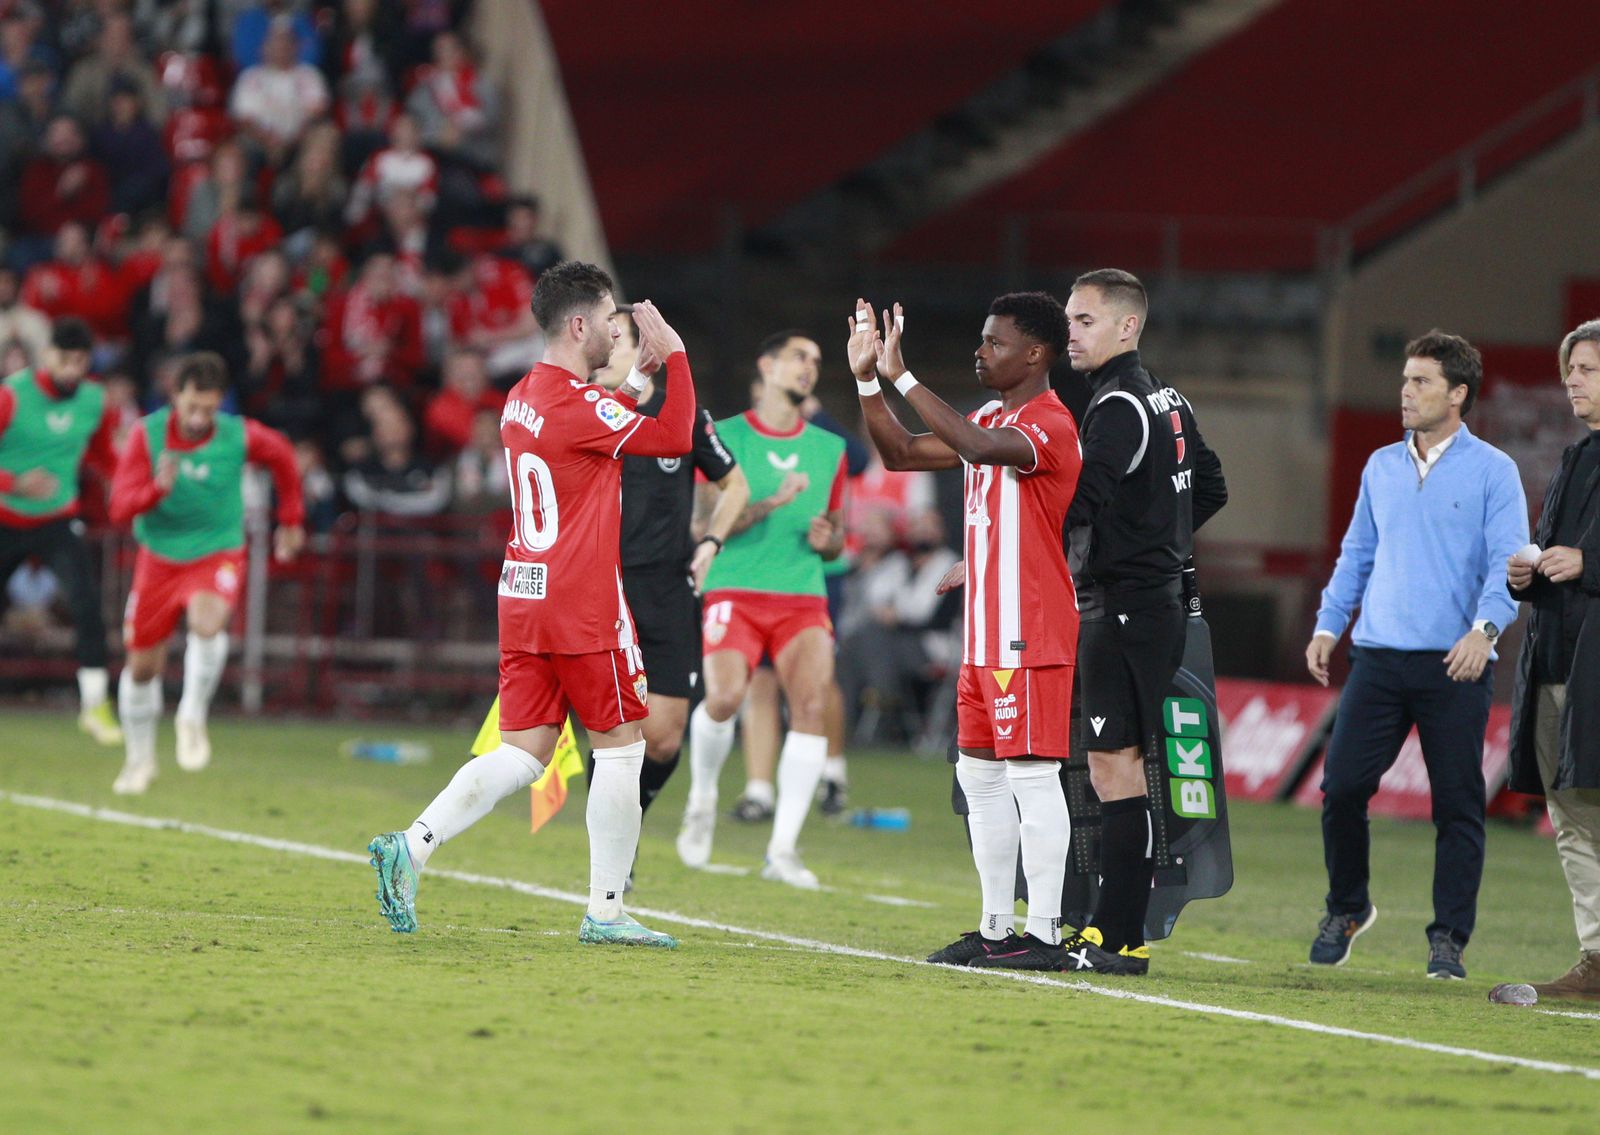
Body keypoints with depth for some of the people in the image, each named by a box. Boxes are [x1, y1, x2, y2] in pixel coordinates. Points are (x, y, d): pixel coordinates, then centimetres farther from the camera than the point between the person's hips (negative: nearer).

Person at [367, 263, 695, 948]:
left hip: (523, 600, 8)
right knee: (621, 745, 4)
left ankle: (412, 846, -12)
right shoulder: (579, 406, -15)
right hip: (585, 608, -8)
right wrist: (673, 356, -5)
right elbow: (674, 439, -12)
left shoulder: (523, 397, 12)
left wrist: (632, 377, 23)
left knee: (525, 752, 6)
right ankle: (605, 912, 5)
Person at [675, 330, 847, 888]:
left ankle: (783, 850, -14)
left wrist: (826, 539, -2)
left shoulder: (830, 448, 15)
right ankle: (702, 800, 7)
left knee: (813, 701, -19)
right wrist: (770, 504, -17)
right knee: (725, 696, -25)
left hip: (803, 599, 3)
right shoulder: (724, 438, 3)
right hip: (735, 591, -3)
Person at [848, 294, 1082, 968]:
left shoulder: (1050, 424, -13)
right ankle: (996, 929, 16)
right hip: (985, 635, 10)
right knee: (981, 775, 11)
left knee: (1032, 775, -9)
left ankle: (1043, 933, -9)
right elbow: (901, 453, 20)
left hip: (1030, 635, -10)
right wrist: (867, 379, 8)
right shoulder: (991, 420, 18)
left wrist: (902, 378, -29)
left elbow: (981, 447, -32)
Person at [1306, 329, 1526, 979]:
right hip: (1379, 657, 4)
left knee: (1457, 805, -2)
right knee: (1342, 786, -4)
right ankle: (1347, 908, 16)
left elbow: (1508, 561, -6)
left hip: (1455, 665, -4)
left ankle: (1448, 941, 5)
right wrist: (1329, 625, 11)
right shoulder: (1382, 468, 16)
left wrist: (1485, 627, -22)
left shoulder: (1492, 472, 1)